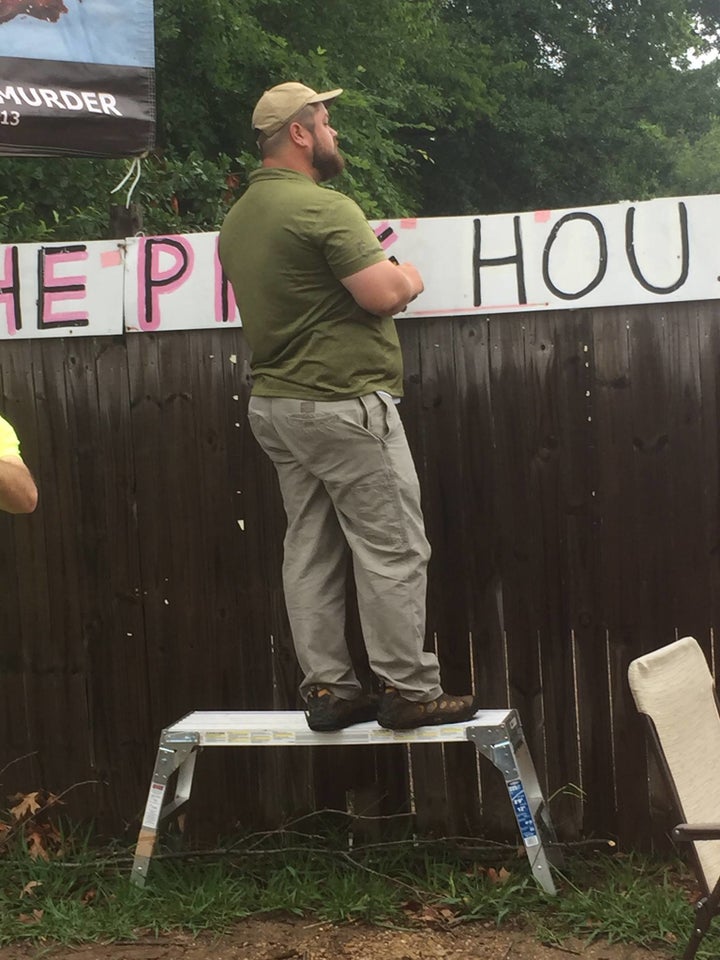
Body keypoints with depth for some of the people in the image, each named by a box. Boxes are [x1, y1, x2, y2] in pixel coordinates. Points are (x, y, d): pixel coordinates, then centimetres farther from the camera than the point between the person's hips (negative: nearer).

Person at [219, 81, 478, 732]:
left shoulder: (238, 219, 14)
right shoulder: (323, 207, -16)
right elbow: (383, 295, -22)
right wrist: (406, 279, 1)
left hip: (274, 403, 9)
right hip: (343, 403, -9)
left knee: (311, 551, 10)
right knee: (393, 549, -2)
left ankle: (327, 687, 14)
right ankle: (408, 690, 3)